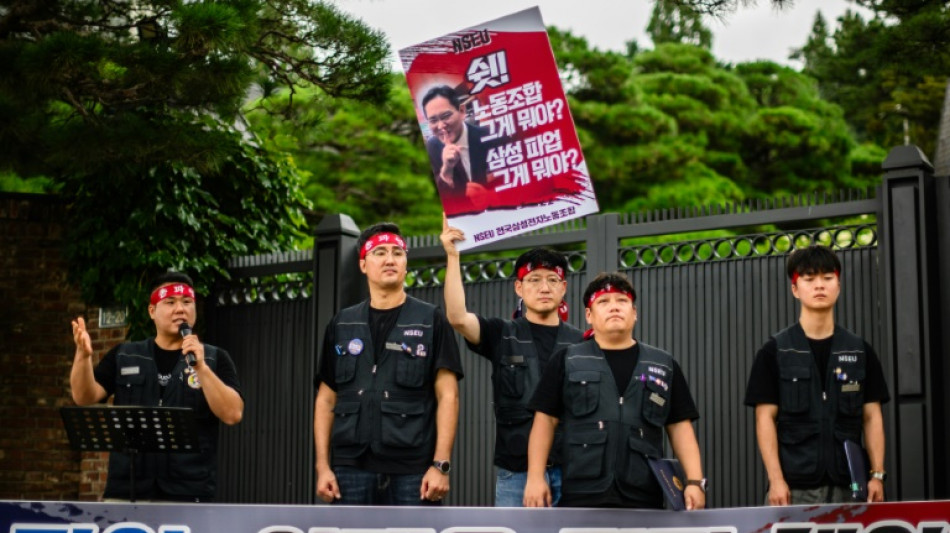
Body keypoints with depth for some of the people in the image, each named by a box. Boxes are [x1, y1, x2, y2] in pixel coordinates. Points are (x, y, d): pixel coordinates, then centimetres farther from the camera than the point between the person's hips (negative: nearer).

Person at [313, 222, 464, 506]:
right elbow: (326, 400, 12)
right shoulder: (341, 325, 12)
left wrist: (441, 464, -11)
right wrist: (322, 465, 3)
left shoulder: (430, 321, 4)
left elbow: (447, 397, -2)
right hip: (352, 468, 3)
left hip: (413, 471, -2)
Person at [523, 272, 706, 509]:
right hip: (581, 497, -2)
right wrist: (535, 477, -2)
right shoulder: (566, 362, 11)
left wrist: (695, 481, 1)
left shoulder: (664, 366, 15)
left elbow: (680, 427, 12)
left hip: (644, 499, 2)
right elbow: (545, 420, 8)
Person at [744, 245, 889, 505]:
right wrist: (776, 479, -10)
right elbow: (766, 419, -1)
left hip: (847, 488, 2)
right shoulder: (775, 352, 3)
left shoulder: (860, 351, 11)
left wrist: (877, 475, 0)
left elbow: (872, 417, 10)